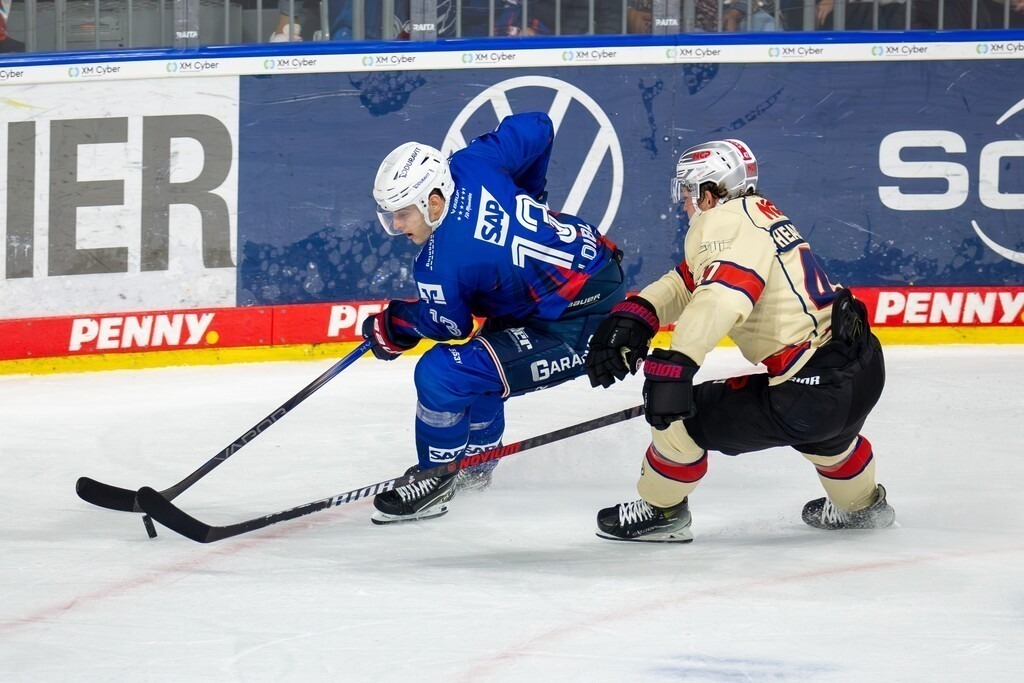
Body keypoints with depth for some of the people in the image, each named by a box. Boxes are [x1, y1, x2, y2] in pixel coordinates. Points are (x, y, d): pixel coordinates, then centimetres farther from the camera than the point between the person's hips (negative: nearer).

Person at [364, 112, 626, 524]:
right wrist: (522, 196, 25)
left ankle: (436, 482, 5)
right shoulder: (468, 165, -5)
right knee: (476, 359, 30)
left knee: (442, 373, -14)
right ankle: (474, 461, 47)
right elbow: (536, 128, 8)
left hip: (574, 331, -10)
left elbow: (452, 325, -4)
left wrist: (391, 329, 14)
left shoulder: (443, 264, -23)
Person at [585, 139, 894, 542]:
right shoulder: (760, 213, 16)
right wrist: (634, 315, 3)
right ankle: (861, 505, 64)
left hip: (813, 395, -9)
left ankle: (661, 512, 23)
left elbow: (721, 297, -32)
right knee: (822, 432, 43)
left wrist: (675, 364, -39)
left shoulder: (723, 223, -13)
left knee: (680, 412, 2)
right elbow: (686, 283, 18)